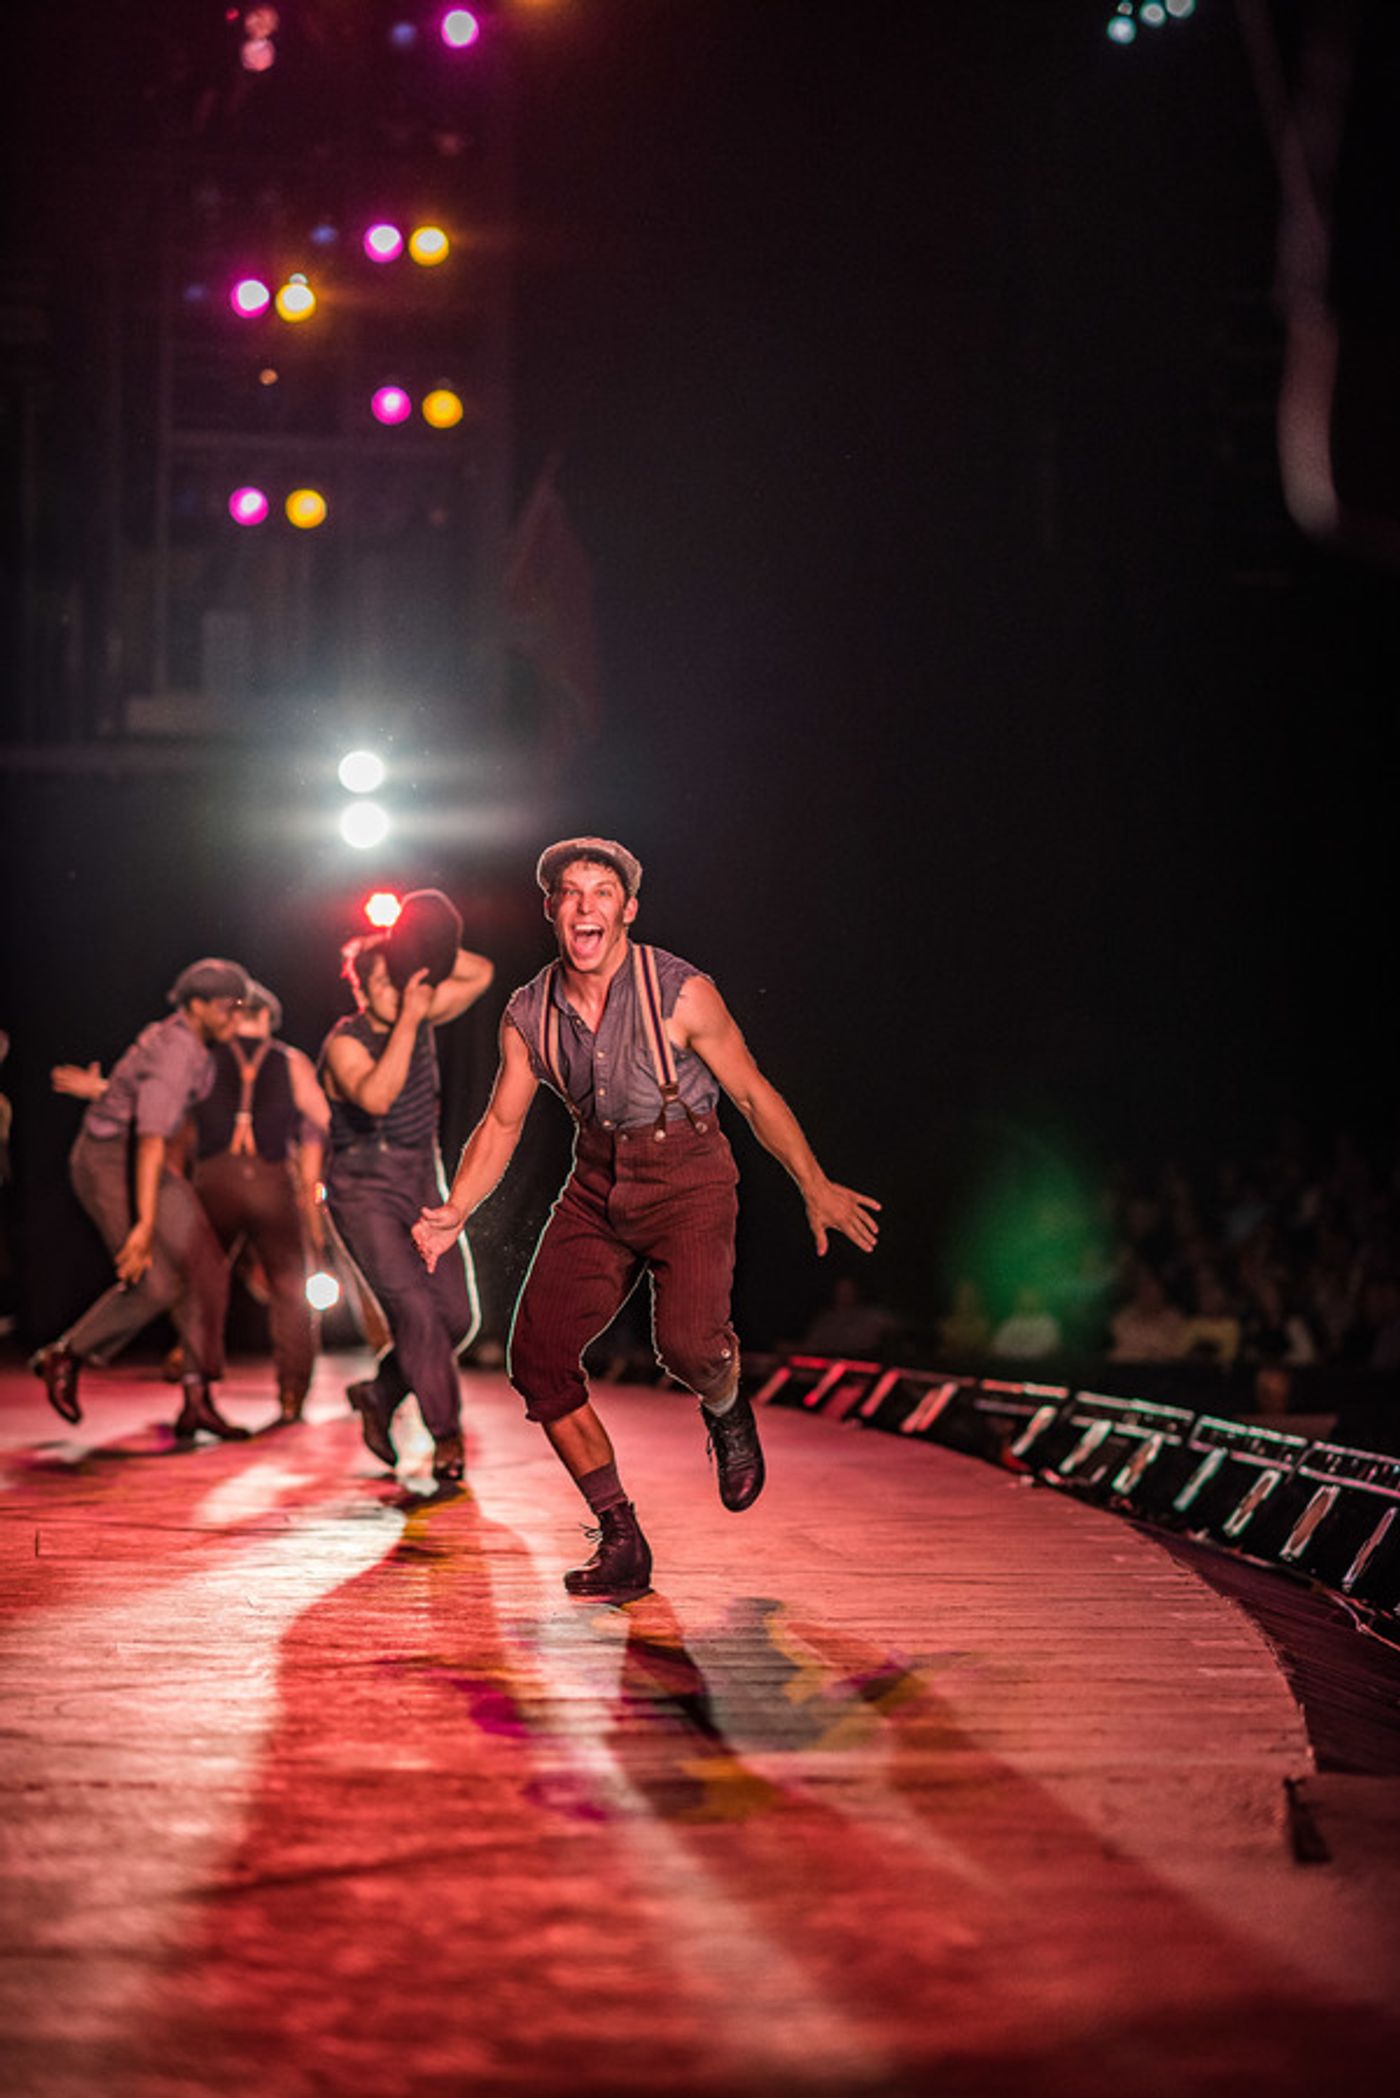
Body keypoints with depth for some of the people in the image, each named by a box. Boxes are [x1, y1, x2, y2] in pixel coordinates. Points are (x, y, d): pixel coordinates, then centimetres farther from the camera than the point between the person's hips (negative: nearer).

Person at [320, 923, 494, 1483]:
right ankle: (446, 1436, -14)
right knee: (415, 1307, -20)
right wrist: (408, 1021, -35)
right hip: (365, 1192, -6)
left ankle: (379, 1395, 24)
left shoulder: (417, 1017, 1)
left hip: (423, 1188, 6)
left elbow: (480, 973, 4)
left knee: (457, 1316, 2)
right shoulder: (345, 1042, -17)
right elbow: (375, 1097, -36)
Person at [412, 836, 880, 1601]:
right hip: (598, 1185, 5)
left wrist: (815, 1187, -3)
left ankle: (727, 1416, 12)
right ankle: (621, 1543, 3)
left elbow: (753, 1093, -4)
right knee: (537, 1352, -8)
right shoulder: (528, 1015, -2)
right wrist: (453, 1212, -6)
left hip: (688, 1179, -5)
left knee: (688, 1341, -28)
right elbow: (501, 1122, 8)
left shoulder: (681, 994, -14)